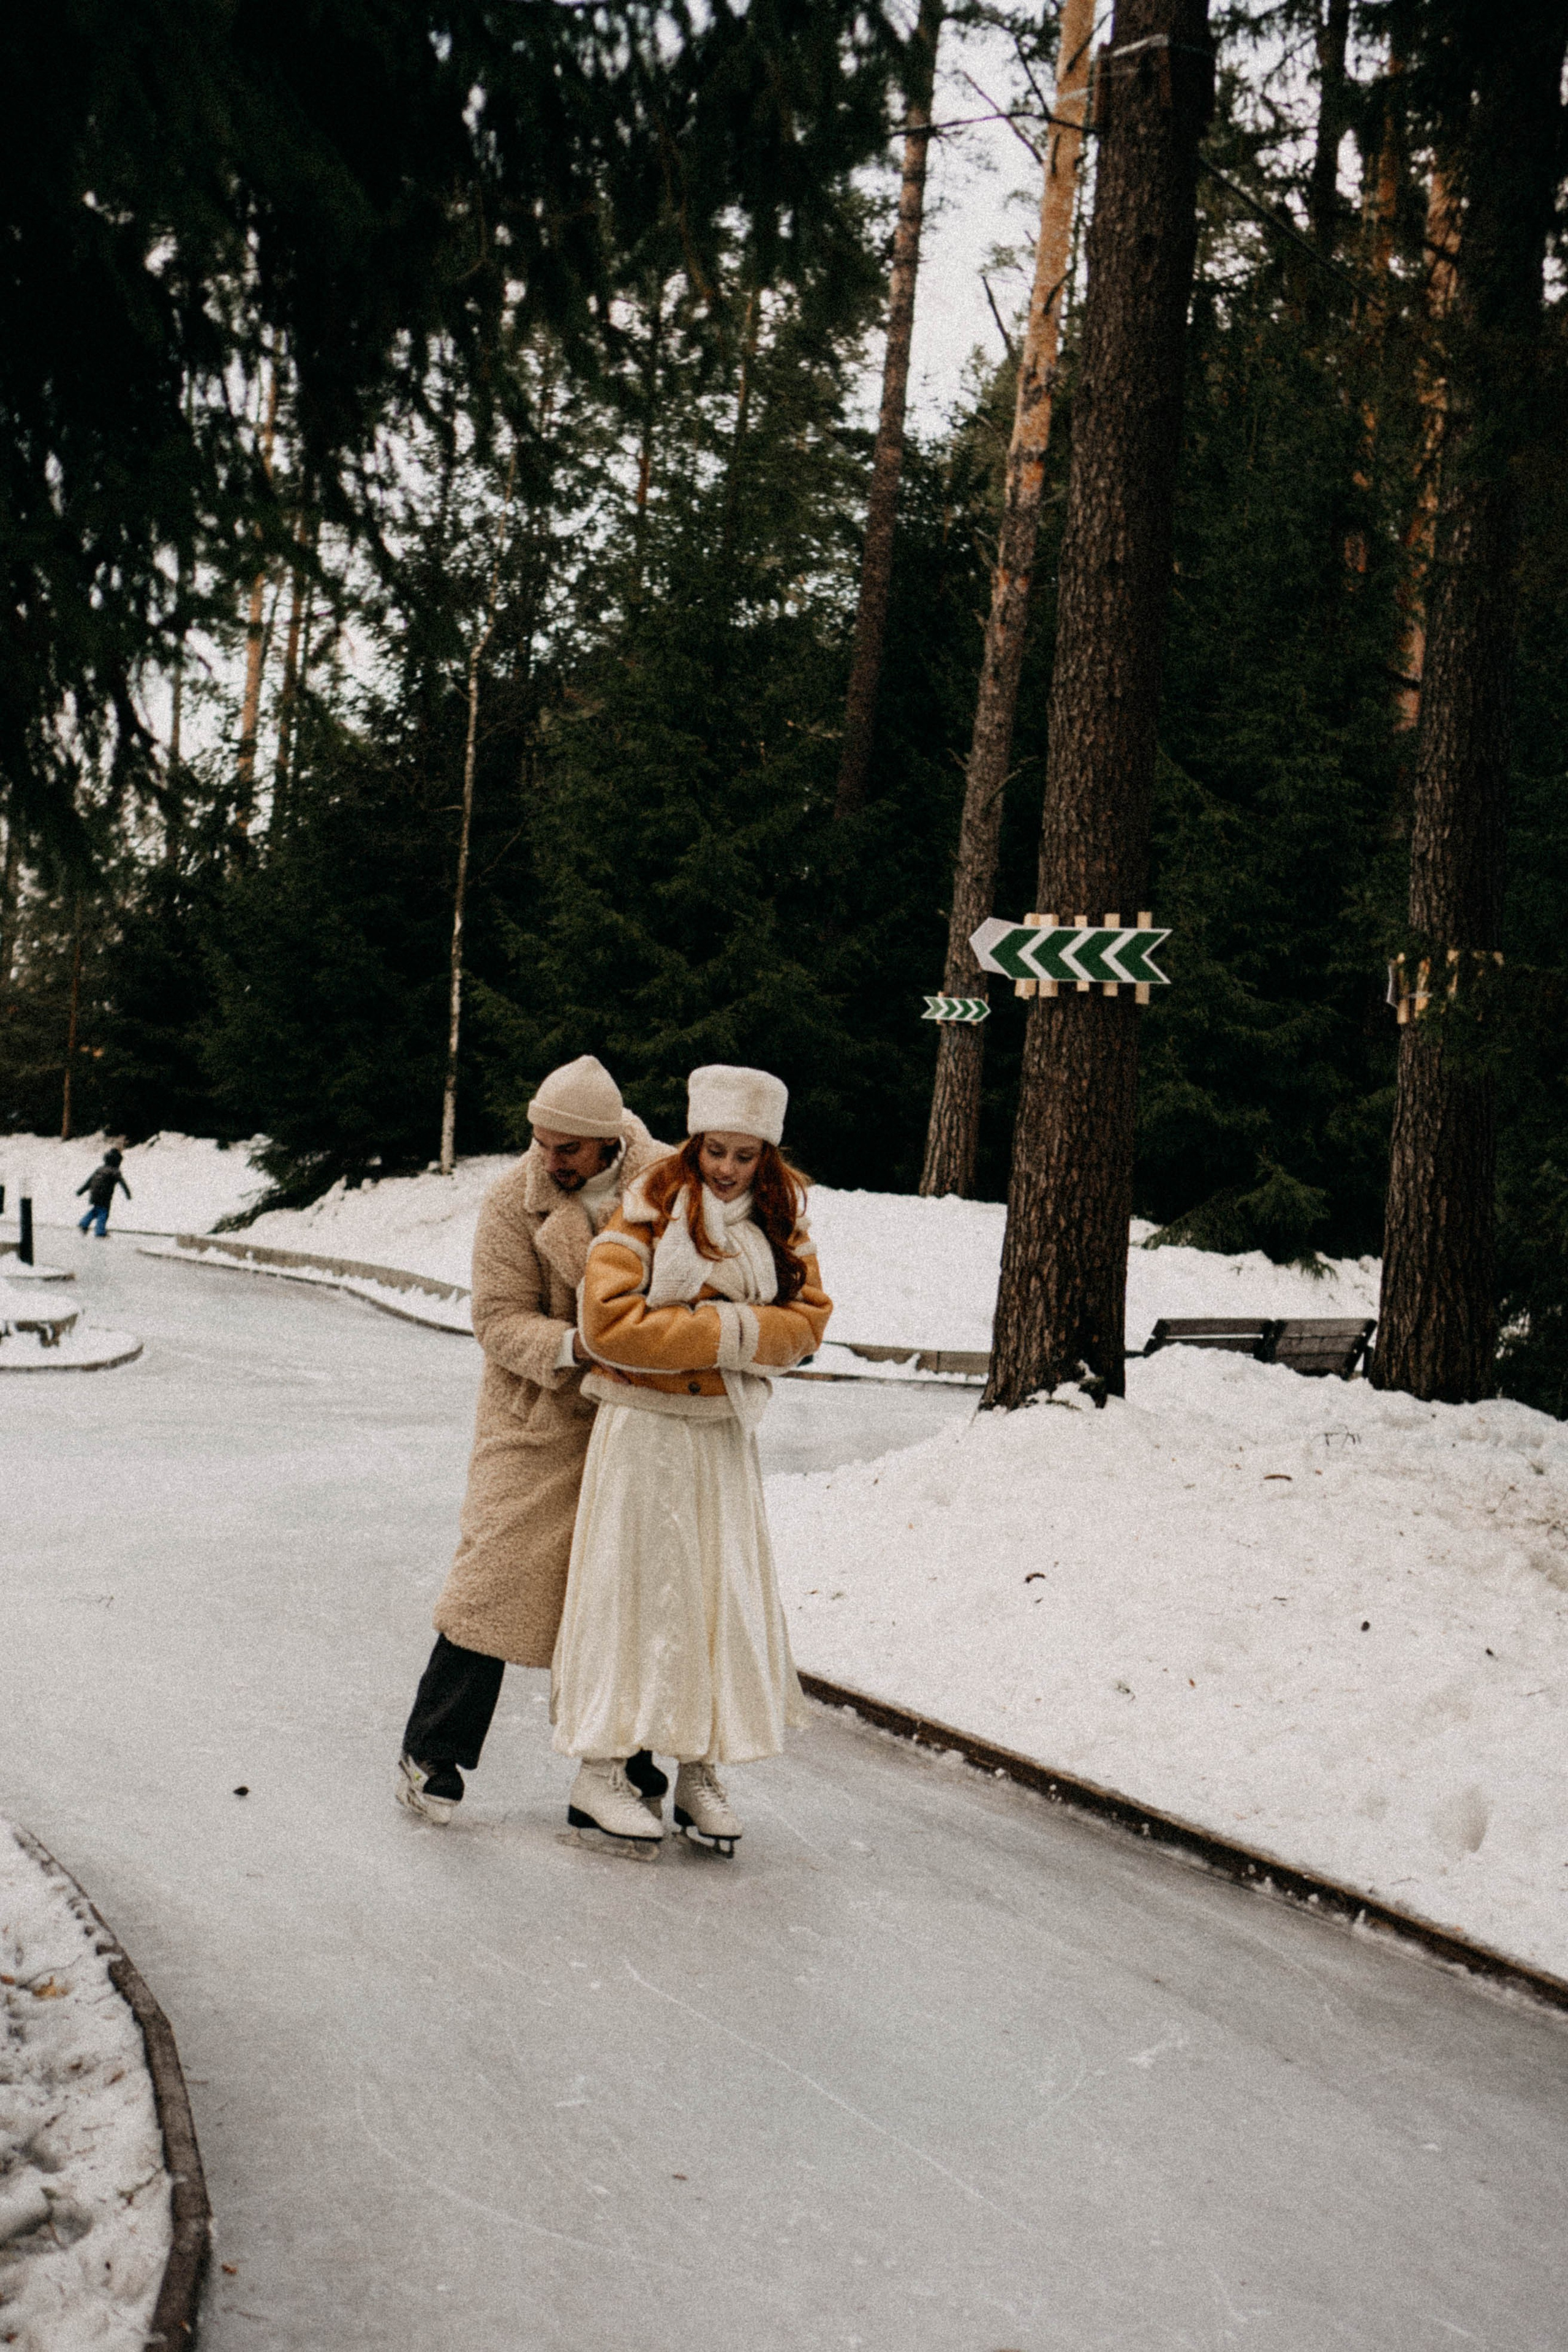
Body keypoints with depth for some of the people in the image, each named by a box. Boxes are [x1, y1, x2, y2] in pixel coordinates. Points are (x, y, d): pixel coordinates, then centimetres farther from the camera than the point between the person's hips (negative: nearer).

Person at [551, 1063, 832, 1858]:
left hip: (726, 1433, 5)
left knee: (726, 1595, 6)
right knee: (635, 1591, -1)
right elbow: (608, 1322, -19)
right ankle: (597, 1778, 7)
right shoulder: (648, 1210, -10)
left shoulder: (778, 1220, 6)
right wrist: (724, 1333, -16)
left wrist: (738, 1330, -17)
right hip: (644, 1429, -5)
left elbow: (808, 1317, -1)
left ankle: (700, 1776, 17)